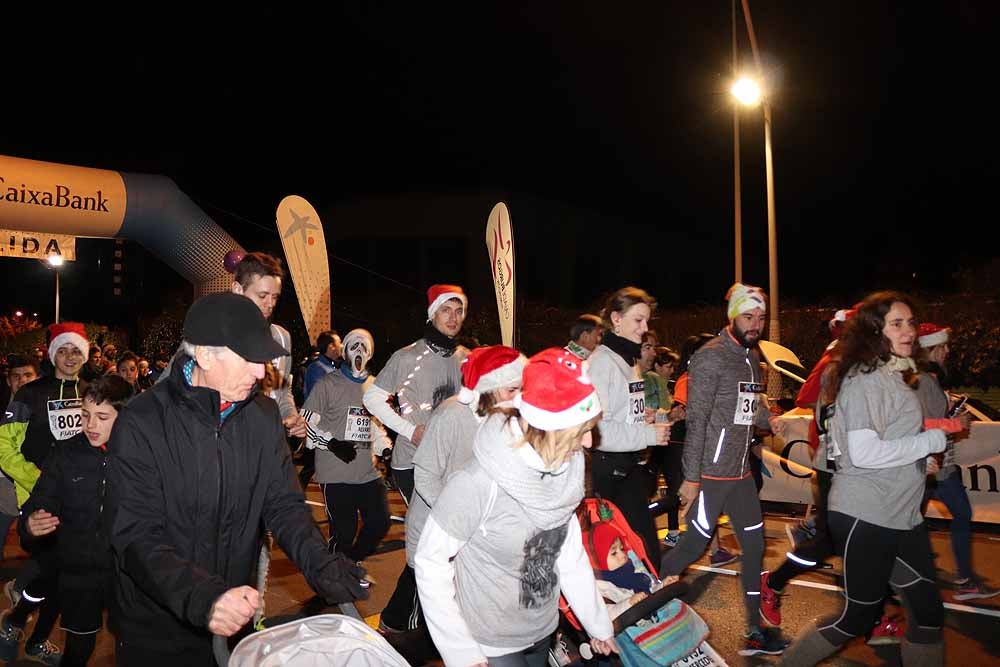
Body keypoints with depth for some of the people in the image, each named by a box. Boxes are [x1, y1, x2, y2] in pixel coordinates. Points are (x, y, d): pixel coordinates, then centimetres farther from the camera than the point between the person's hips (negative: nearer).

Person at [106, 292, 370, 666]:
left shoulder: (264, 416, -3)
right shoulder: (142, 424, -18)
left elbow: (284, 505, -3)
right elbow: (137, 537, -22)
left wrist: (319, 564, -21)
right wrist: (201, 598, -38)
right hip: (155, 633, -4)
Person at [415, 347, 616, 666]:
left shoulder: (566, 466, -11)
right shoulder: (479, 484, -29)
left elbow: (569, 548, 0)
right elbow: (430, 563, -20)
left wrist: (598, 623, 5)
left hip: (543, 633, 6)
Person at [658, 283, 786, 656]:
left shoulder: (753, 357, 11)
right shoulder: (711, 357, -14)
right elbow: (696, 420, -18)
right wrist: (691, 477, -19)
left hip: (741, 472, 9)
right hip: (711, 473, -8)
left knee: (754, 546, 13)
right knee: (694, 545, 0)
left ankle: (754, 632, 26)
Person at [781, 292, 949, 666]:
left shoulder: (894, 376, 13)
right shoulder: (864, 379, -16)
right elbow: (863, 453, -24)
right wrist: (933, 440, -16)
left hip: (902, 515, 9)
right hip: (865, 516, -9)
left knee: (928, 612, 13)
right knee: (858, 616, 2)